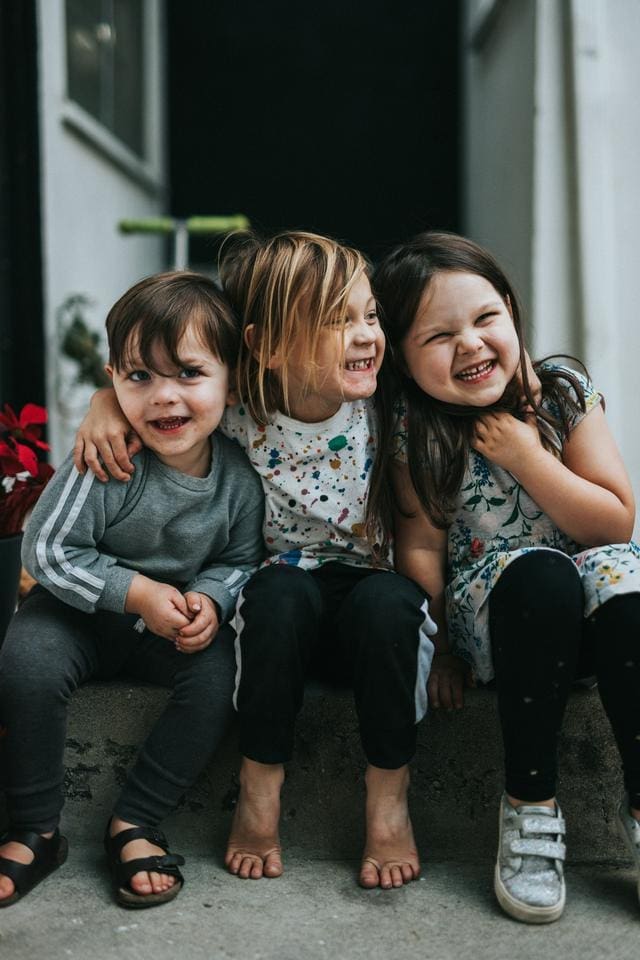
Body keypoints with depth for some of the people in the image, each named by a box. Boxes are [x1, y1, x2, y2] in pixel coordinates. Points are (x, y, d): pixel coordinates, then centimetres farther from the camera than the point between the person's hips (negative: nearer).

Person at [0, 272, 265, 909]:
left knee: (221, 673, -23)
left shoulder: (240, 473, -13)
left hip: (180, 623, 3)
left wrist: (210, 601, -21)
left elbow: (241, 559, 1)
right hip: (83, 609, -2)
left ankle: (134, 823, -7)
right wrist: (138, 593, -27)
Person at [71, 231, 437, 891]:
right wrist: (108, 400, -14)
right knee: (279, 588, -34)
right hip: (284, 612, 0)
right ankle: (259, 788, -15)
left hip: (375, 595, 0)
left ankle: (388, 799, -15)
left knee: (388, 602, -34)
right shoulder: (238, 414, -13)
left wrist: (440, 635, -10)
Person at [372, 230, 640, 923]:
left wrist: (525, 457, -15)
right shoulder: (415, 429, -6)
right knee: (538, 573, -36)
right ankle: (530, 806, -21)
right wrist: (439, 647, -8)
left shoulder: (564, 393, -4)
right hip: (491, 602, -1)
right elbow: (422, 546, -4)